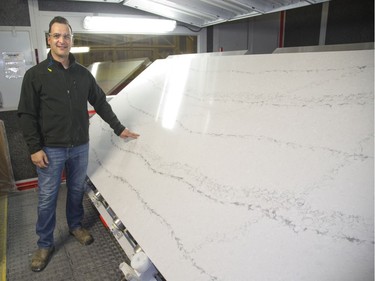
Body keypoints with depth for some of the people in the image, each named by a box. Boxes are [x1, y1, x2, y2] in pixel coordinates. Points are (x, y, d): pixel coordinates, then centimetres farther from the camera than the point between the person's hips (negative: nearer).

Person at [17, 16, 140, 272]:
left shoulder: (83, 74, 4)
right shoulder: (36, 75, -6)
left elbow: (101, 103, 10)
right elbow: (27, 114, -6)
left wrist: (119, 128, 8)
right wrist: (35, 148, -11)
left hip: (80, 147, 3)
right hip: (50, 150, -2)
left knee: (77, 190, 17)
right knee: (47, 198, 8)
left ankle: (76, 226, 40)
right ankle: (45, 244, 26)